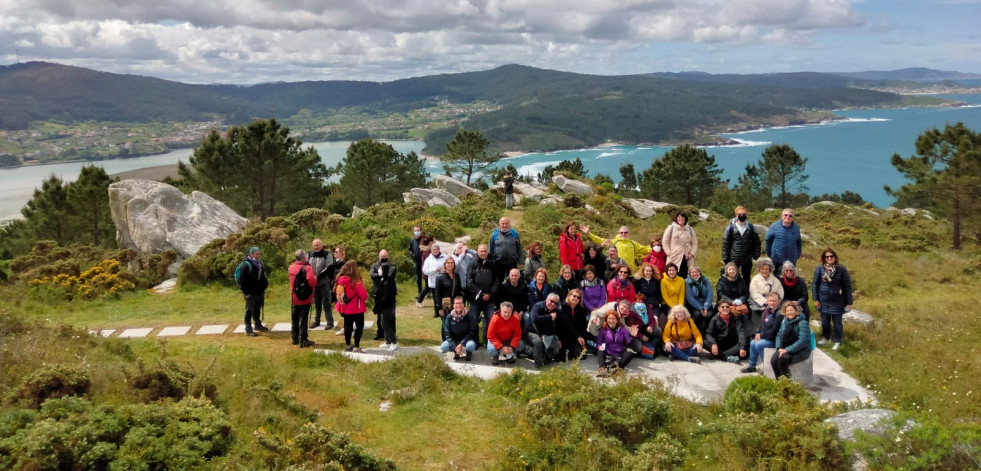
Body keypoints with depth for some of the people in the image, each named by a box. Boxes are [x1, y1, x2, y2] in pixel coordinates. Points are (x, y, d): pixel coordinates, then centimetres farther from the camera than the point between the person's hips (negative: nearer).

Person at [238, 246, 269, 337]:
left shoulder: (259, 263, 10)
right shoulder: (246, 265, -18)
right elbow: (242, 280, -19)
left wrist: (265, 285, 17)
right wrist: (246, 292, -19)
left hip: (260, 291, 8)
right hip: (251, 293, -8)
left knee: (257, 309, 20)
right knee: (249, 310, -1)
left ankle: (258, 325, 33)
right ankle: (248, 329, 4)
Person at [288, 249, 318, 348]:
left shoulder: (291, 268, 2)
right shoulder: (307, 268, -18)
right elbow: (312, 282, -26)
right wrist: (315, 278, -7)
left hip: (294, 298, 6)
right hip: (305, 299, -6)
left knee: (294, 319, 16)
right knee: (303, 320, -1)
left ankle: (294, 338, 25)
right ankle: (302, 340, 1)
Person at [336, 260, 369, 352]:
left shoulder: (340, 279, 0)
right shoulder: (355, 280, -20)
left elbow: (336, 292, 8)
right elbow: (362, 293, -16)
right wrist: (365, 299, 5)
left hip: (345, 308, 6)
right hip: (356, 307, -6)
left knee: (348, 326, 17)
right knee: (359, 326, 3)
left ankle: (348, 345, 24)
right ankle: (356, 347, -2)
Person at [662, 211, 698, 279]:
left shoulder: (690, 229, 11)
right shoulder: (671, 228, 1)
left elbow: (694, 243, 13)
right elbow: (665, 242, 1)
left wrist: (692, 254, -1)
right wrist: (669, 253, -7)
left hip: (686, 258, 3)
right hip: (674, 258, -3)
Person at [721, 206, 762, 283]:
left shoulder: (751, 227, 2)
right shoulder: (731, 228, -5)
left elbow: (756, 242, 7)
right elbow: (725, 244, -4)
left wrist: (756, 255, -1)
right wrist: (725, 259, -7)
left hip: (747, 259, 2)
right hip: (734, 259, -2)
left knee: (747, 279, 14)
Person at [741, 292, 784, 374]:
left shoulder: (779, 314, -20)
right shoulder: (767, 310, 8)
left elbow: (774, 330, -23)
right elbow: (761, 323, 18)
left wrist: (762, 336, -15)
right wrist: (758, 333, 1)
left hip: (774, 340, -9)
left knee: (758, 344, -21)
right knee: (753, 343, 6)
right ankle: (752, 366, 19)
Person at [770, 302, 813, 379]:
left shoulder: (802, 323, -10)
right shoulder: (784, 322, 12)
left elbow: (802, 341, -19)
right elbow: (779, 335, 15)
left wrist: (787, 350, -22)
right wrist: (779, 348, -5)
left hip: (801, 350, -6)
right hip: (785, 348, 6)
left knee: (782, 360, -30)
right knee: (773, 360, -23)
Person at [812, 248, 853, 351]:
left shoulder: (841, 269, -11)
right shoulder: (820, 268, -7)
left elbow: (847, 286, -6)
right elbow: (815, 284, 2)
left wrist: (849, 302, -5)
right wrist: (815, 299, 1)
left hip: (837, 301, -2)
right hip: (823, 300, 2)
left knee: (837, 322, 7)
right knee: (825, 321, 16)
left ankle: (838, 341, 27)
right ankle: (825, 337, 41)